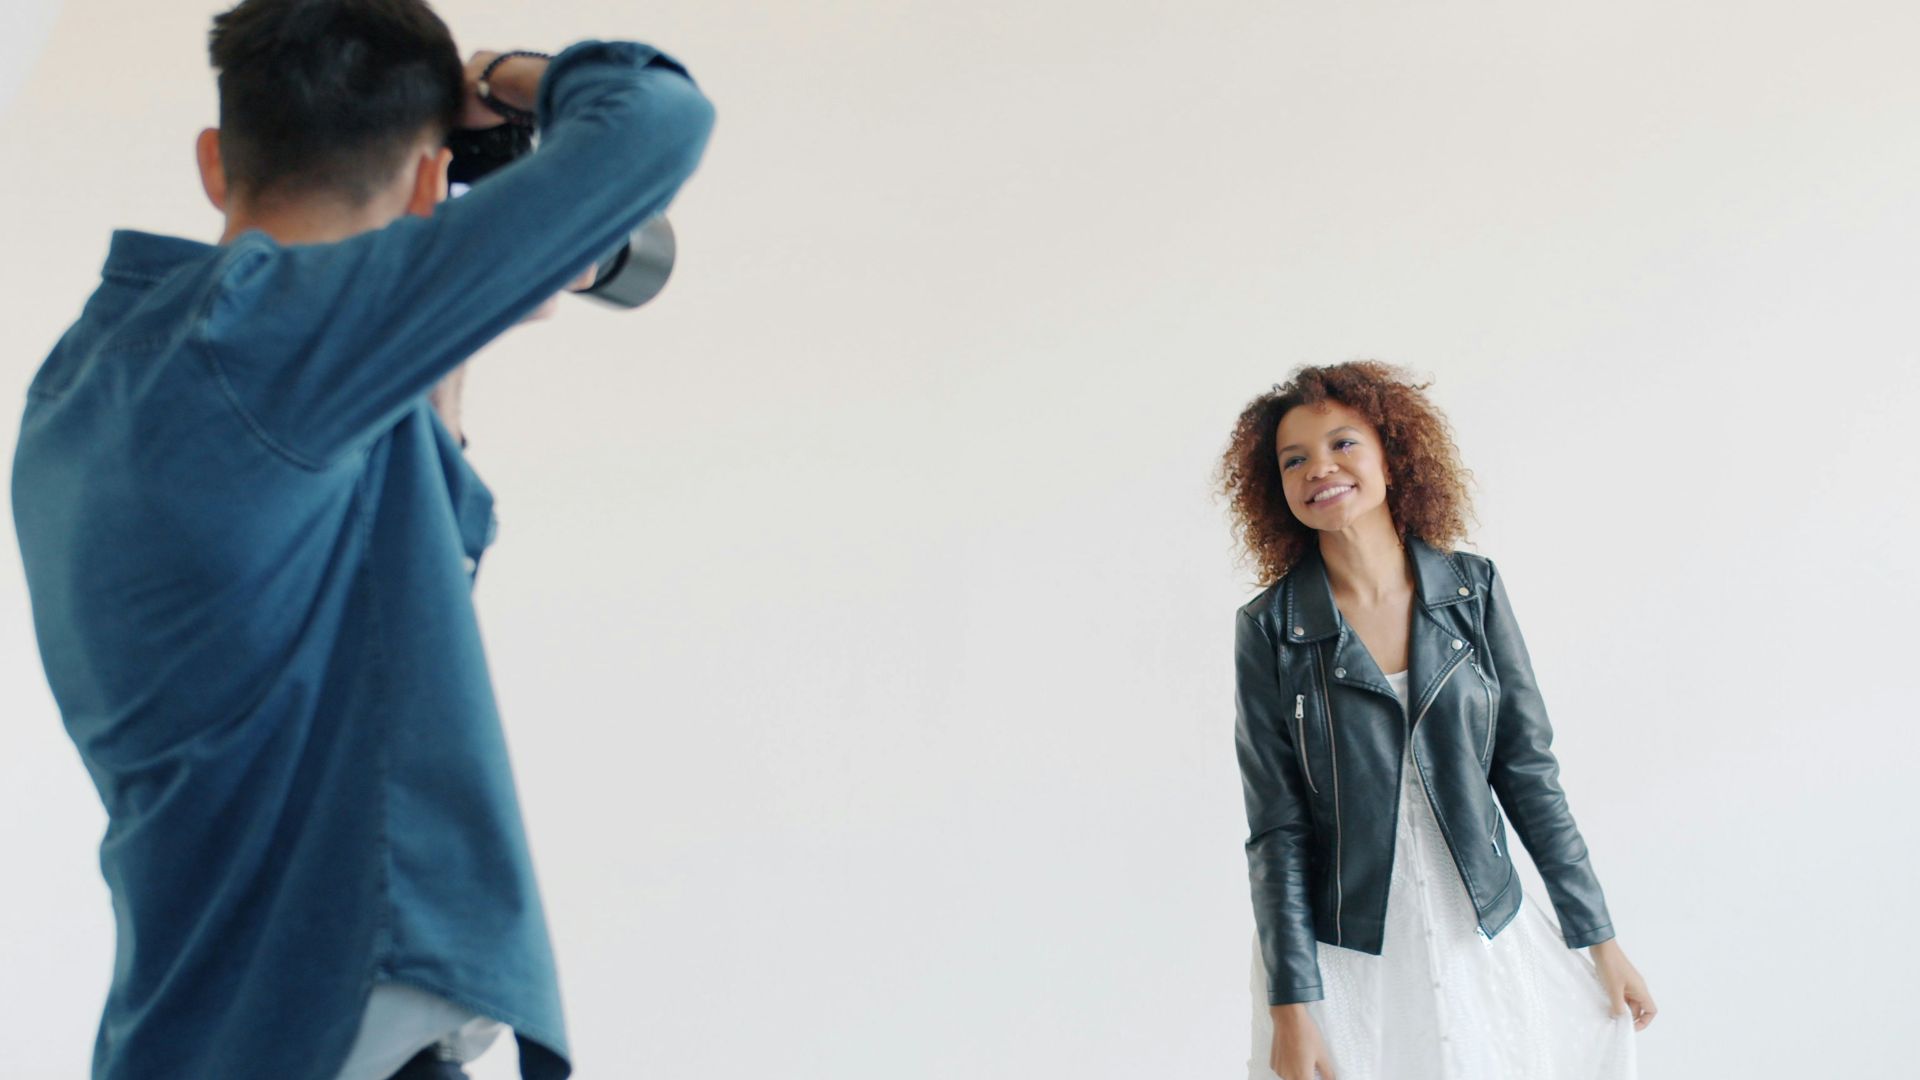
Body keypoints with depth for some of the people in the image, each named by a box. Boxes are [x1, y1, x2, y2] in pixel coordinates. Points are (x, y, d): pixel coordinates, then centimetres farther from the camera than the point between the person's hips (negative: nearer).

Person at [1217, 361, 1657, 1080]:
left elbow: (1528, 766, 2)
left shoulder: (1474, 589, -2)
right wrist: (1291, 1008, -11)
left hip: (1485, 939, 2)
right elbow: (1276, 825, -7)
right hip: (1341, 958, -2)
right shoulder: (1269, 627, -7)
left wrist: (1600, 939, 3)